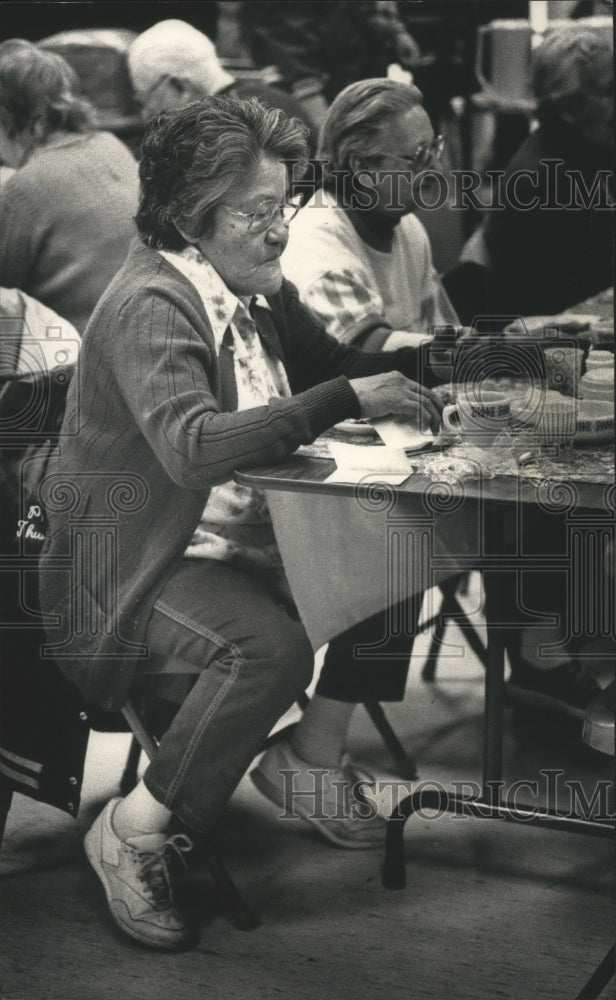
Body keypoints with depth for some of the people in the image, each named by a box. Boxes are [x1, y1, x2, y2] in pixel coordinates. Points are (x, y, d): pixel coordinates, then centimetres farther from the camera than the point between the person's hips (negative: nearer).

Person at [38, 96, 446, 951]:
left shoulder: (261, 295, 7)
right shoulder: (149, 308, -20)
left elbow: (334, 368, 21)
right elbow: (194, 448, -35)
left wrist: (416, 364, 0)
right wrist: (346, 398, -36)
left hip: (236, 540, 9)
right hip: (137, 568, -9)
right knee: (272, 646, -33)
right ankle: (135, 832, -14)